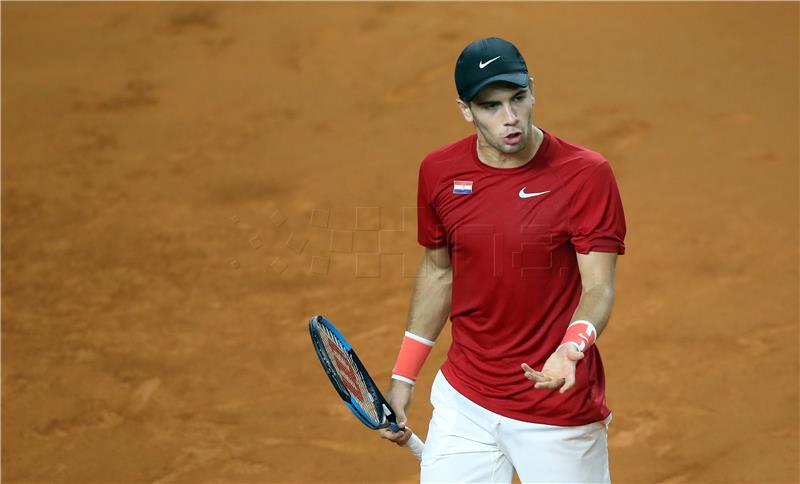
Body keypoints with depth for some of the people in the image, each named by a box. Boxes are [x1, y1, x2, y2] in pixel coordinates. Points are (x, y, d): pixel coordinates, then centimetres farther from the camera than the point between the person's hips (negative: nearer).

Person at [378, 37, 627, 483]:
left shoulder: (587, 174, -13)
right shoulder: (439, 172, -1)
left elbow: (599, 288, -15)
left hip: (559, 408, -3)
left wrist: (571, 349, -36)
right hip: (462, 400, 4)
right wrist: (403, 378, 14)